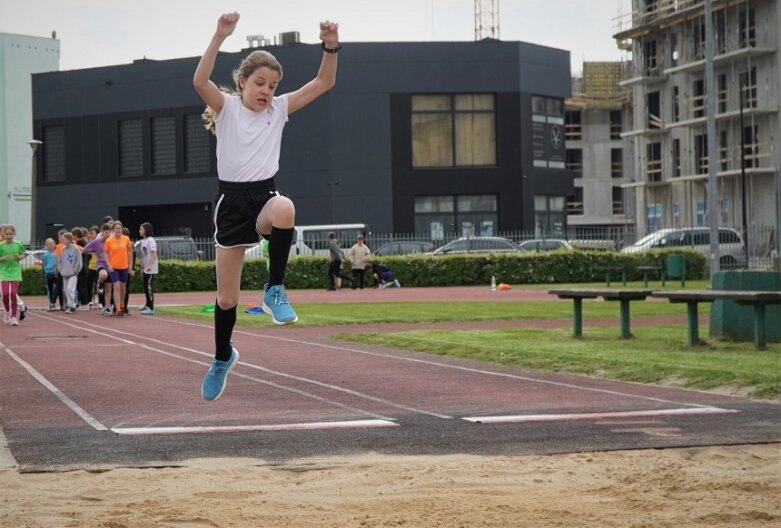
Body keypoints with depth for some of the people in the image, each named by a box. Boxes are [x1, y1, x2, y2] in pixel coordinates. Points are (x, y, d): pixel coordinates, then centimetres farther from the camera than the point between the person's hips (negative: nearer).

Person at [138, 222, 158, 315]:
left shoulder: (150, 240, -13)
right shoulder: (143, 241, 14)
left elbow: (154, 253, -21)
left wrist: (150, 265, -28)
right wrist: (142, 266, 19)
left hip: (151, 269, -9)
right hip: (145, 269, 9)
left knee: (149, 287, -10)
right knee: (145, 286, 17)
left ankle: (151, 309, -9)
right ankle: (148, 305, 31)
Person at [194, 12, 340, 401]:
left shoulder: (279, 109, 6)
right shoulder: (226, 106, -2)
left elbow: (324, 83, -1)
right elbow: (199, 81, -23)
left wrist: (330, 47, -17)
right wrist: (220, 37, -33)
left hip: (265, 196, 1)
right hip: (232, 200, -1)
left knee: (284, 209, -40)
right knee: (226, 298, 6)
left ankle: (275, 290, -24)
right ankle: (223, 357, 33)